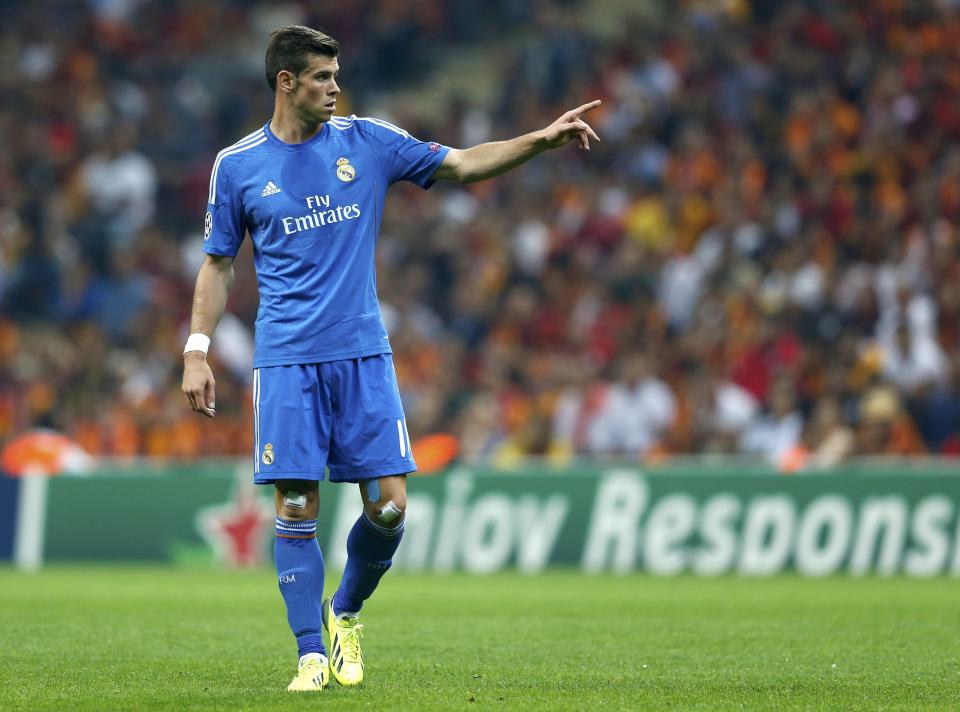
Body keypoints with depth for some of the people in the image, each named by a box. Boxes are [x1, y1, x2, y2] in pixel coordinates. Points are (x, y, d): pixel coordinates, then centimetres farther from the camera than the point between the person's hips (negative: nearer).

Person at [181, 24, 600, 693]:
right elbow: (218, 265, 10)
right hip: (286, 361, -2)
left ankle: (345, 612, 21)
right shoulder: (237, 166, 3)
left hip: (363, 355, 2)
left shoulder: (366, 142, 5)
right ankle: (312, 653, 3)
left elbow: (462, 163, 7)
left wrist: (542, 139, -5)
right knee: (296, 509, -6)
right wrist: (197, 351, 2)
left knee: (389, 504, -4)